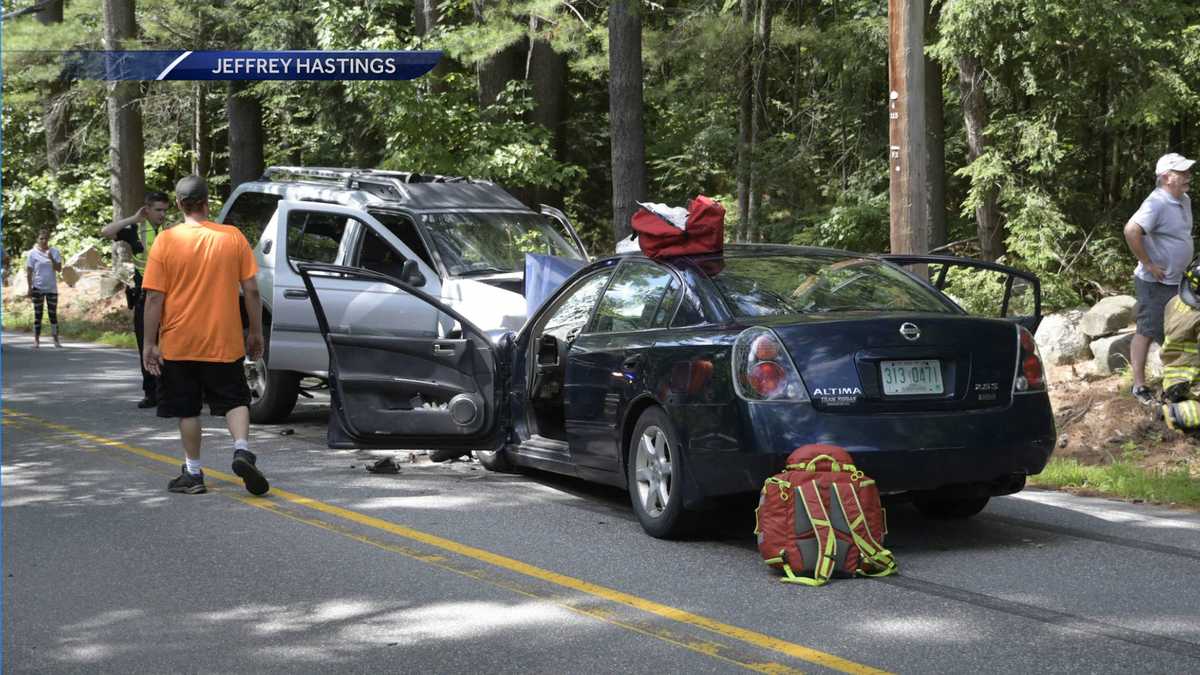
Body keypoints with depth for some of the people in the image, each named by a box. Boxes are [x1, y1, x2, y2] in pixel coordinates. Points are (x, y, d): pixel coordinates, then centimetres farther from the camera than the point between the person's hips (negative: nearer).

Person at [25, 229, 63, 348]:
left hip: (52, 288, 1)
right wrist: (30, 288, -6)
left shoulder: (54, 252, 2)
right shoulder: (33, 253, -3)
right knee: (38, 314, 2)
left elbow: (59, 269, -3)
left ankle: (56, 340, 8)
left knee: (53, 314, 4)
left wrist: (51, 259, -19)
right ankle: (36, 340, 5)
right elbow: (29, 272, -2)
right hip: (38, 288, -1)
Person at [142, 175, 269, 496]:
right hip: (224, 341, 1)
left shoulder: (166, 241, -8)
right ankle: (242, 450, -11)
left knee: (188, 409, 10)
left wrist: (149, 343, -3)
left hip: (179, 343, -1)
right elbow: (251, 290, -1)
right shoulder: (233, 237, -3)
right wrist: (255, 332, 9)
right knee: (234, 400, 12)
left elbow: (154, 298, -9)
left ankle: (193, 473, 14)